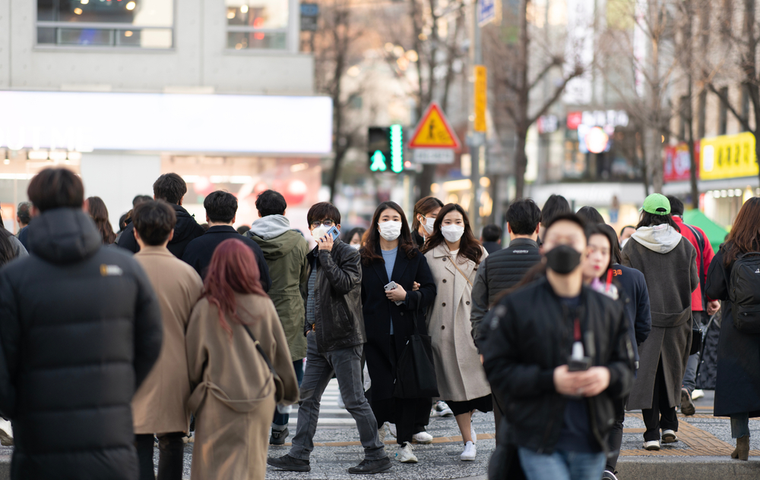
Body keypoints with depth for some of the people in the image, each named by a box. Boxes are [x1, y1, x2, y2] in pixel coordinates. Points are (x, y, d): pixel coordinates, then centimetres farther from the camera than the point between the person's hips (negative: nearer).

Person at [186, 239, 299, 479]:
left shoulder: (205, 308, -8)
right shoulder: (264, 306, -3)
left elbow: (193, 358, 0)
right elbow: (280, 353, 6)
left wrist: (194, 395, 15)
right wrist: (288, 390, 20)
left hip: (219, 404, -2)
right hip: (260, 400, 2)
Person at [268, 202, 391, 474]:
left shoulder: (349, 255, -7)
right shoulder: (313, 257, 15)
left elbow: (343, 284, -25)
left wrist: (327, 255, -20)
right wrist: (309, 327, 18)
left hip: (343, 338, -8)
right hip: (318, 339, 8)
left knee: (354, 400, -6)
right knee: (307, 398, 8)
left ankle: (377, 456, 0)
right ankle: (299, 455, 13)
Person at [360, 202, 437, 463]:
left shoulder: (414, 257, 7)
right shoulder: (364, 258, 5)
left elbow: (430, 291, 4)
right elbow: (357, 295, 4)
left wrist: (407, 297, -13)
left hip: (409, 331, 1)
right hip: (377, 334, -1)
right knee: (382, 387, -6)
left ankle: (405, 444, 8)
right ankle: (378, 422, 25)